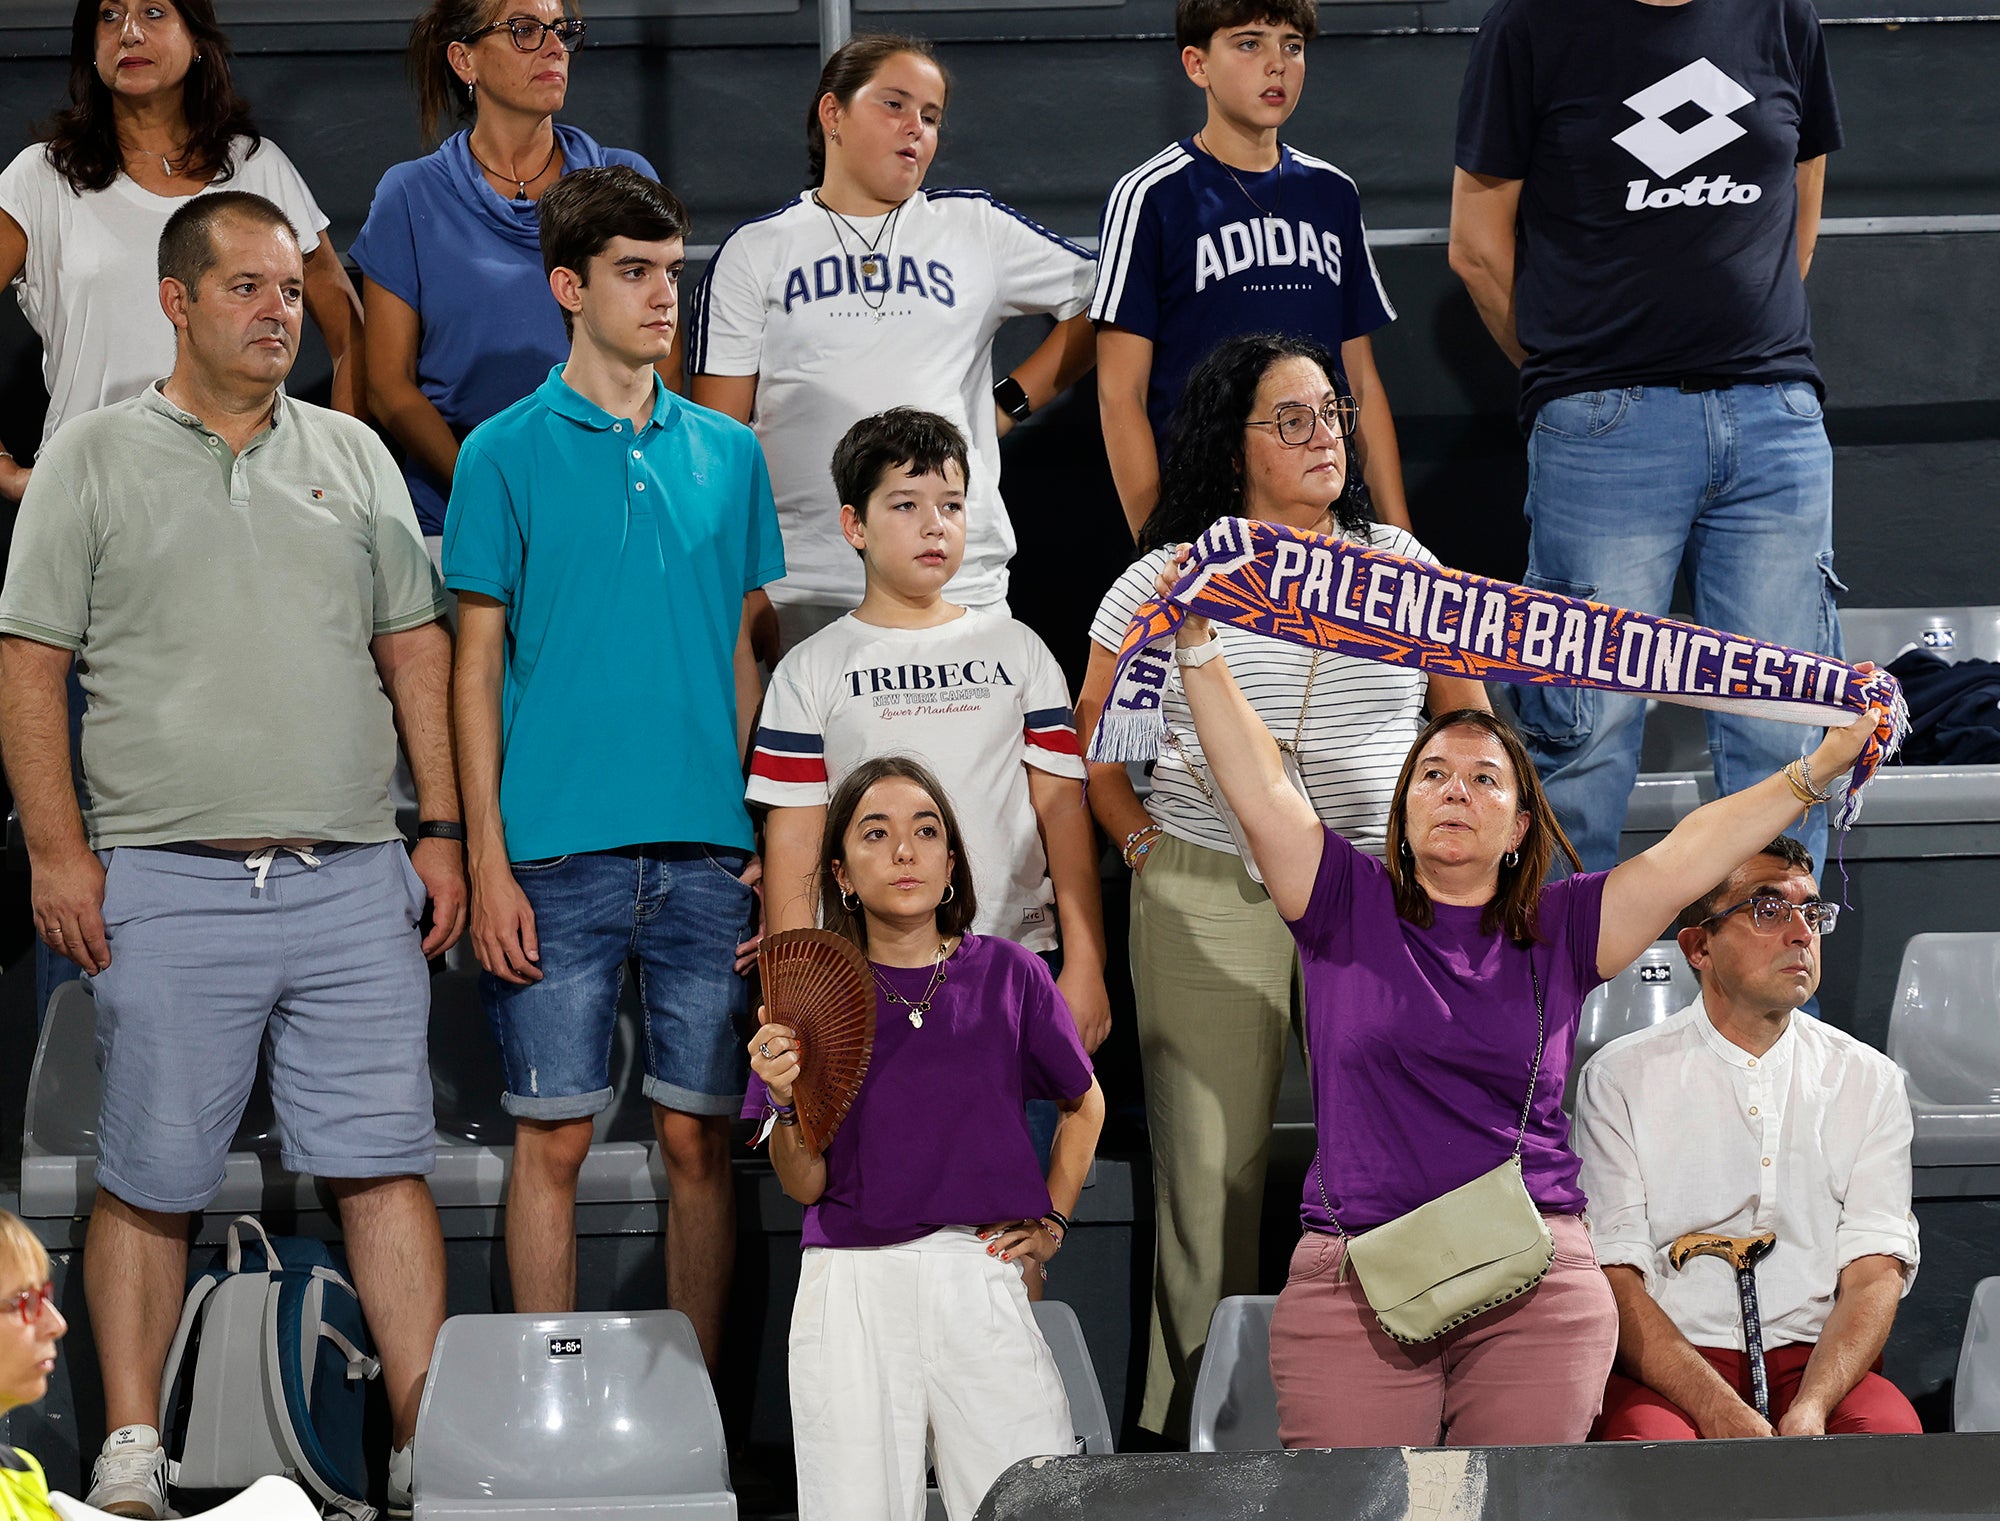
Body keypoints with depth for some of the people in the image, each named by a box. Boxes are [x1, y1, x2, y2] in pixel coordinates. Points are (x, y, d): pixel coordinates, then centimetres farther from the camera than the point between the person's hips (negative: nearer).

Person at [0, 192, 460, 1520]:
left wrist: (441, 830, 7)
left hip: (355, 880, 2)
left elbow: (417, 652, 16)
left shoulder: (353, 456, 15)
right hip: (165, 886, -2)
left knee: (386, 1161, -2)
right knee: (153, 1177, 2)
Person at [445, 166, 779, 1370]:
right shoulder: (508, 454, 2)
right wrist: (488, 861, -6)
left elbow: (749, 652, 14)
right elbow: (478, 667, 1)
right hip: (559, 852, -3)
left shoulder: (728, 453, 11)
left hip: (707, 851, 3)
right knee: (555, 1138, 0)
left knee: (701, 1137, 5)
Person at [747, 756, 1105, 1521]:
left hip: (980, 1277, 0)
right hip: (851, 1283, 0)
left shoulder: (1006, 973, 4)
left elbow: (1084, 1105, 22)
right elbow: (805, 1184, 2)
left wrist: (1051, 1221, 13)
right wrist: (787, 1104, -16)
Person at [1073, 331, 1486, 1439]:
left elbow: (1468, 722, 18)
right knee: (1213, 1163, -1)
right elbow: (1089, 733, 11)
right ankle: (1199, 1419, 6)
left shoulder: (1401, 568, 9)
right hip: (1209, 908, -2)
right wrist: (1142, 843, 2)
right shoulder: (1166, 580, 2)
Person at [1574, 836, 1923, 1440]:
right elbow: (1615, 1277, -4)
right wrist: (1719, 1411, -21)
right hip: (1663, 1374, -2)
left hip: (1812, 1362, 2)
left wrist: (1809, 1410, -18)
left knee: (1890, 1428, -32)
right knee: (1653, 1442, -36)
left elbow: (1875, 1274, 3)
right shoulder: (1619, 1079, 5)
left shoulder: (1869, 1080, 13)